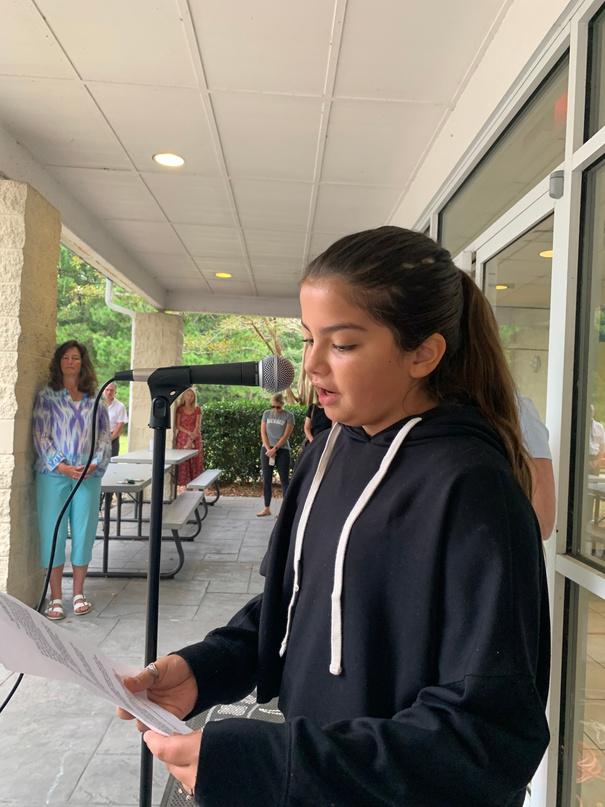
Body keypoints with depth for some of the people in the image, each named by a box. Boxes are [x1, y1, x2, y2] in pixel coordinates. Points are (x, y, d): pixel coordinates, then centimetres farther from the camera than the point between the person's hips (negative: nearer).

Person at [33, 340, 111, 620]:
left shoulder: (94, 400, 9)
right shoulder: (46, 396, 3)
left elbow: (105, 436, 8)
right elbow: (40, 436, -3)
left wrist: (96, 463, -7)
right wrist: (61, 466, -12)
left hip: (89, 475, 2)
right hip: (53, 474, -2)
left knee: (84, 531, 6)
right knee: (53, 532, 2)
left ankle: (78, 594, 20)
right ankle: (55, 597, 14)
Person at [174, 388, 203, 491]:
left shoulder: (197, 409, 4)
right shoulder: (180, 409, 4)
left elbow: (198, 426, -3)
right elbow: (177, 425, -1)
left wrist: (191, 439, -14)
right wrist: (188, 433, -15)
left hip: (195, 439, 0)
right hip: (182, 437, 0)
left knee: (195, 461, -2)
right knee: (182, 461, -3)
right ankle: (183, 483, -1)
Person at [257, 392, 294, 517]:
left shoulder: (288, 416, -3)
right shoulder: (266, 413, 7)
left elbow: (286, 435, -8)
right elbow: (263, 433, 3)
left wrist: (275, 449, -15)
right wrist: (268, 449, -8)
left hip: (282, 450, -3)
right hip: (266, 449, 4)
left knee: (284, 480, 0)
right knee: (266, 479, 6)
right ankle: (267, 508, 15)